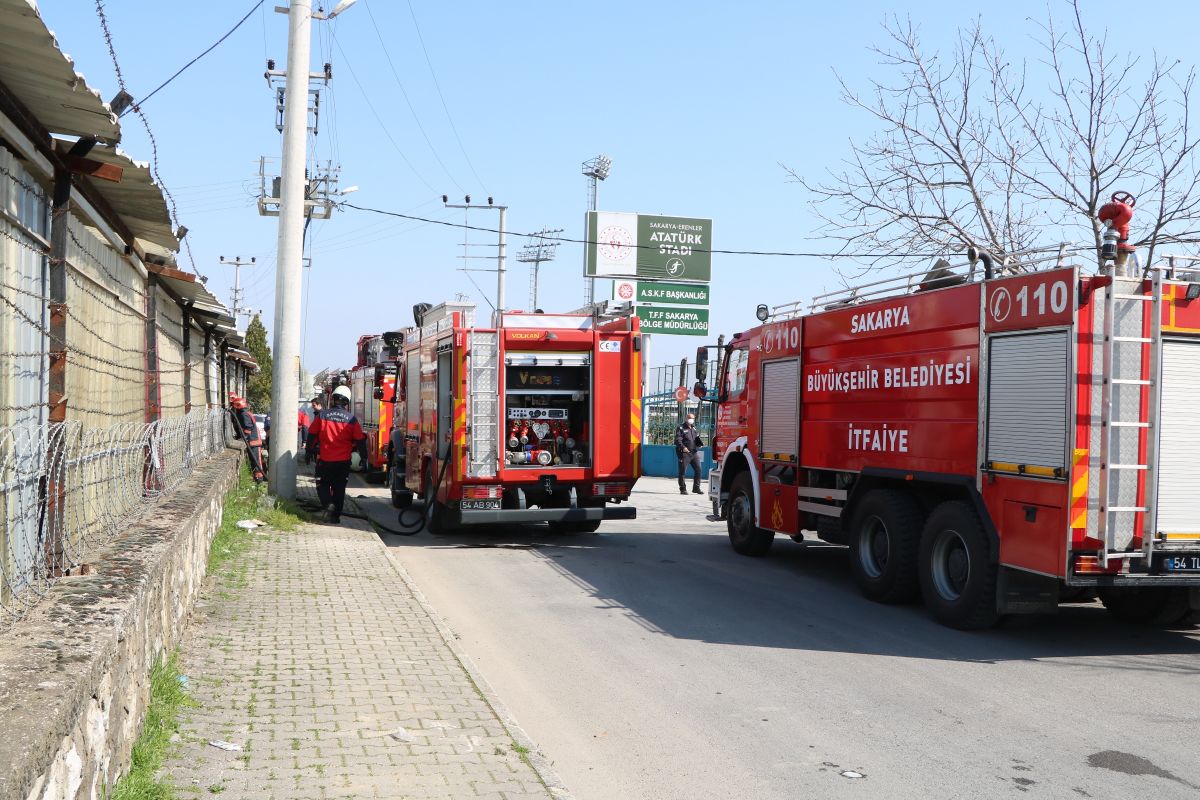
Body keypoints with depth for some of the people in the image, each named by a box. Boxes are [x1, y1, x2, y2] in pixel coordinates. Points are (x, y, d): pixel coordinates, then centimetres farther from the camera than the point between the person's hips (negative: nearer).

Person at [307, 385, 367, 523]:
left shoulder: (322, 416, -3)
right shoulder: (351, 420, -3)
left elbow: (311, 435, 4)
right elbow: (360, 440, 0)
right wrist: (364, 457, 11)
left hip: (324, 460, -1)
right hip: (343, 461, 1)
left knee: (323, 485, 12)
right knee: (339, 488, 11)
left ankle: (328, 504, -14)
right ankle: (336, 515, 12)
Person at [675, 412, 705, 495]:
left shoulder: (694, 428, 19)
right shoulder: (681, 428, -2)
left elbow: (698, 439, 26)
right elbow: (678, 440, -13)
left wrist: (701, 443, 3)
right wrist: (683, 447, -29)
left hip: (694, 452, 6)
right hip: (685, 453, -6)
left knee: (698, 470, 3)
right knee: (682, 471, -1)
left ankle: (696, 488, 13)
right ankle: (683, 489, 7)